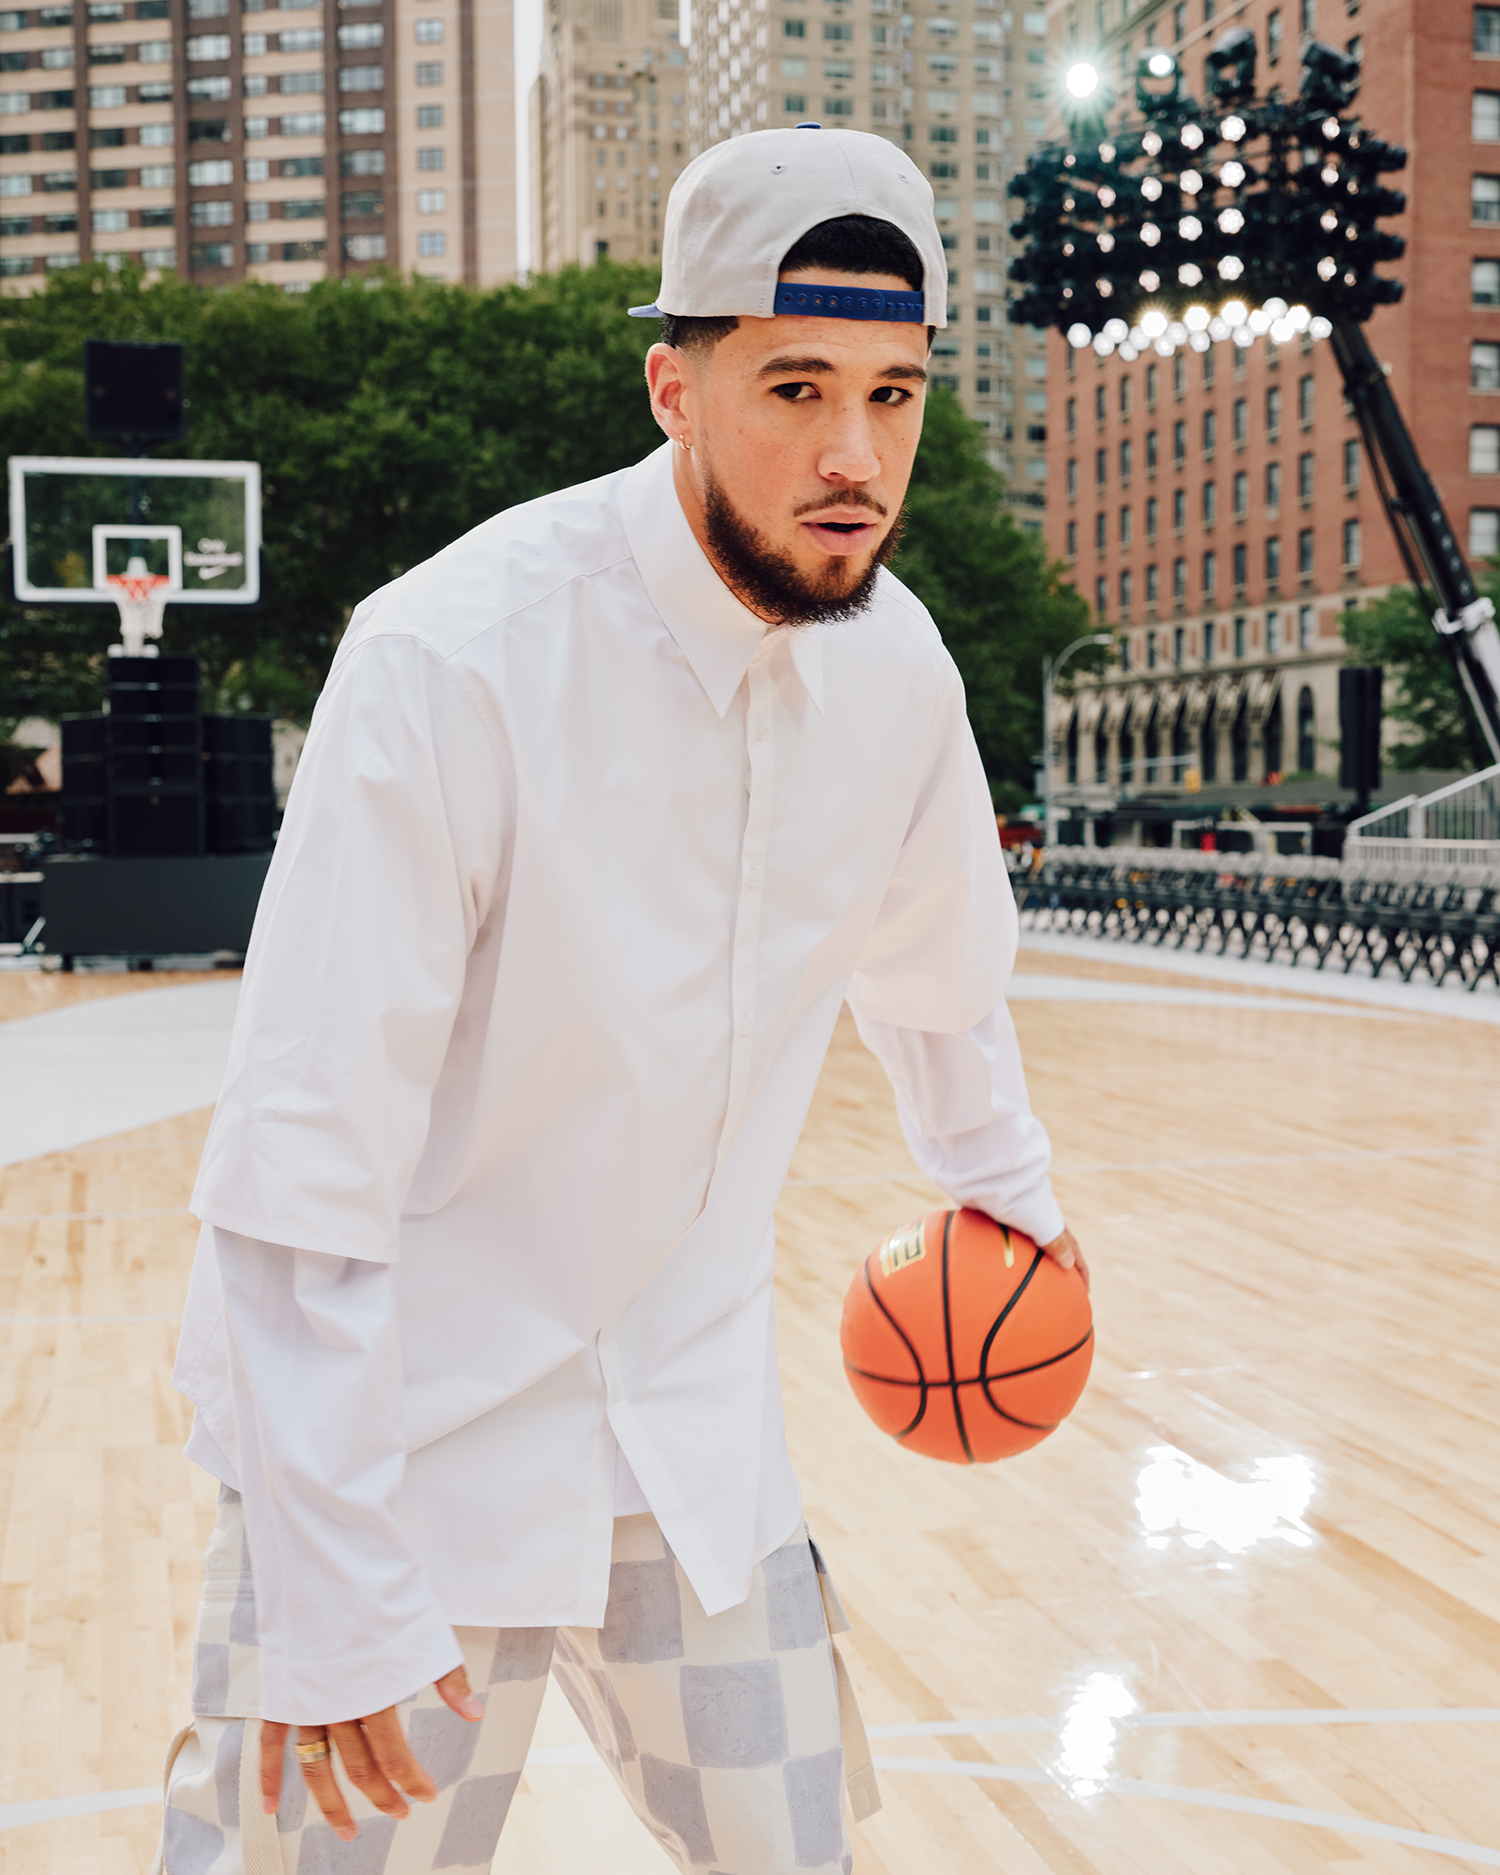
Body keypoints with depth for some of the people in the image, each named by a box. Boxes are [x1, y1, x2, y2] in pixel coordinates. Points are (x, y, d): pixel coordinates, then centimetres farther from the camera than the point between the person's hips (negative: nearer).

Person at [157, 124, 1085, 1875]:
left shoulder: (893, 659, -6)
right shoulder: (455, 659, -25)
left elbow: (927, 959, 15)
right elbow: (300, 1175, -24)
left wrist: (1001, 1173, 29)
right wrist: (333, 1605, -22)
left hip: (693, 1430, 6)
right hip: (408, 1436, -5)